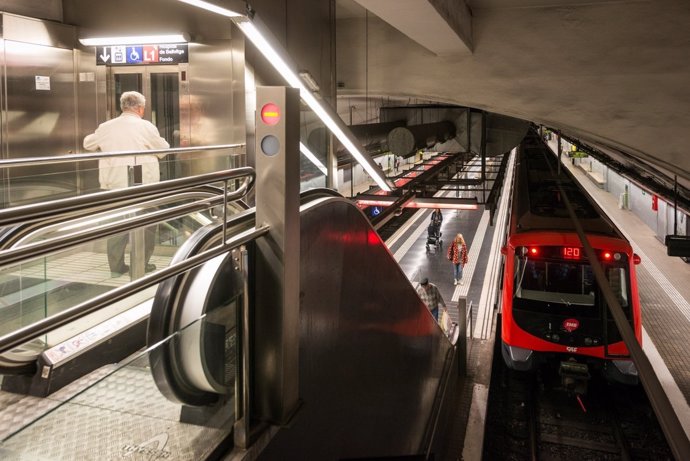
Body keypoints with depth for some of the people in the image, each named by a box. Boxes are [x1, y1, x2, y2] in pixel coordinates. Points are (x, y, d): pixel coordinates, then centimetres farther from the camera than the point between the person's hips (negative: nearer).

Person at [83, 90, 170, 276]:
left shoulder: (106, 127, 4)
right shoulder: (146, 127, -5)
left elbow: (88, 144, 19)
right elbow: (164, 149, 2)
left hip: (115, 182, 3)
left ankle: (116, 266, 13)